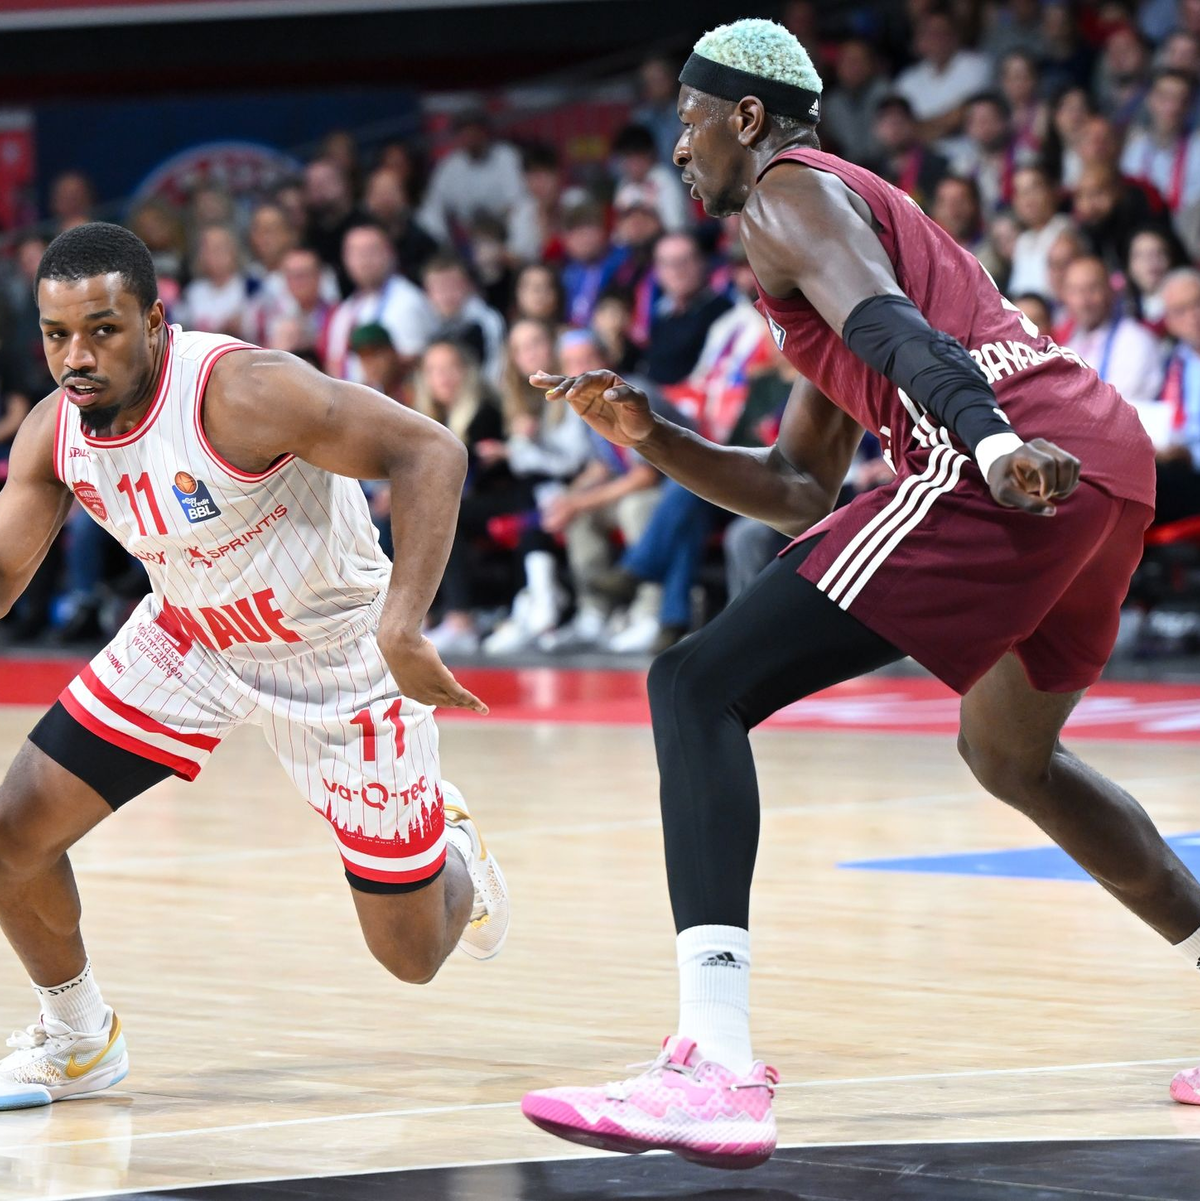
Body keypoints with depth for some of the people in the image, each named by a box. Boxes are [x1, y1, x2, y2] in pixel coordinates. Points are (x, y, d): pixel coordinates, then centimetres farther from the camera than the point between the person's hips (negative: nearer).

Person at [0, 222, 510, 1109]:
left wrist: (402, 629, -43)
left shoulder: (241, 393, -33)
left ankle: (450, 850, 41)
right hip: (189, 636, 5)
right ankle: (78, 1039, 18)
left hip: (337, 653, -5)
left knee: (413, 954, 2)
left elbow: (431, 453, -34)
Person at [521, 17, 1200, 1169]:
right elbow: (798, 489, 35)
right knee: (1008, 752, 35)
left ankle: (716, 1070, -28)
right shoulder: (862, 205, 36)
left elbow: (890, 325, -15)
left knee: (697, 688, -12)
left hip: (1008, 471, -9)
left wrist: (992, 438, -31)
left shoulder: (788, 192, 7)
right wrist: (651, 439, 25)